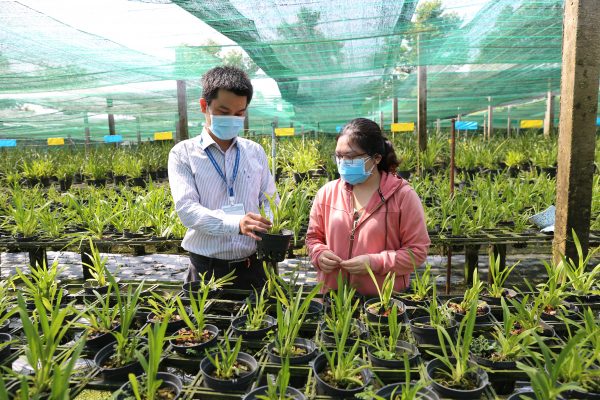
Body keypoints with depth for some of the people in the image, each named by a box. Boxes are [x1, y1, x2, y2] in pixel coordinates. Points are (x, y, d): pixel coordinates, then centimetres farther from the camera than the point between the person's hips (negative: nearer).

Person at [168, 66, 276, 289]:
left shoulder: (256, 152, 7)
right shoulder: (183, 153, -3)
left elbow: (269, 201, 10)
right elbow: (186, 208, -15)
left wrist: (273, 228, -13)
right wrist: (236, 223, -31)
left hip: (252, 268, 3)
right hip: (206, 270, -2)